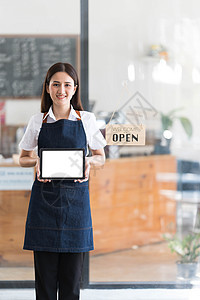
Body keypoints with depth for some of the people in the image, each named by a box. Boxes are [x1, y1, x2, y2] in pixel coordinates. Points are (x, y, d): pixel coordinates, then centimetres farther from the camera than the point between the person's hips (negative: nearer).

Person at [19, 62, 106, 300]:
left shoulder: (87, 120, 5)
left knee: (72, 272, 3)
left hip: (75, 198, 0)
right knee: (45, 270, 1)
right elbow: (23, 158, 15)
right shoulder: (37, 121, 6)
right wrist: (37, 161, -7)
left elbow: (100, 157, 13)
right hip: (44, 197, 0)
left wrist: (90, 161, -9)